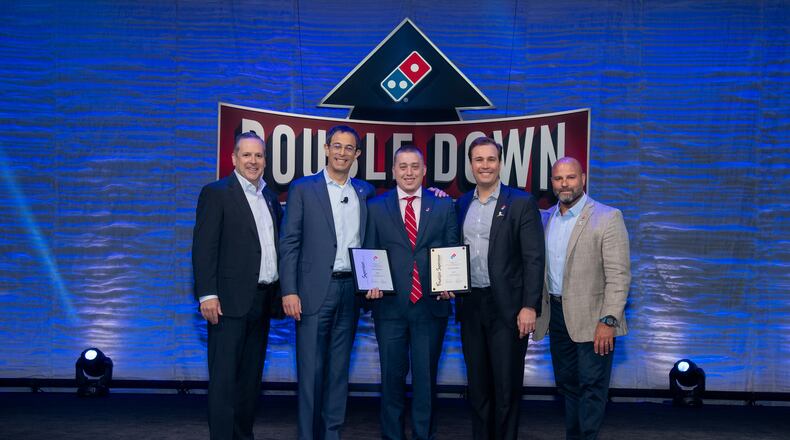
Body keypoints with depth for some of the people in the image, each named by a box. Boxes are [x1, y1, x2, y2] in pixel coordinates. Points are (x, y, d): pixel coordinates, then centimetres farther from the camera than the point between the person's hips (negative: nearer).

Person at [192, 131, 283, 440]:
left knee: (252, 375, 13)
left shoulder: (271, 197, 15)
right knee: (224, 376, -4)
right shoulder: (216, 193, -4)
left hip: (263, 299, 7)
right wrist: (207, 295, -17)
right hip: (230, 299, -6)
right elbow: (203, 247, -10)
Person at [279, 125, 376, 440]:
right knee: (311, 368, 0)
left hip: (350, 291, 4)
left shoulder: (364, 192, 11)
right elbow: (289, 243, -3)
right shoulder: (303, 189, 1)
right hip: (315, 290, -3)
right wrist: (289, 291, -10)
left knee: (339, 368, 10)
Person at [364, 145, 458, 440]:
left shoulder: (443, 207, 7)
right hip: (390, 305, 0)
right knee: (392, 377, 10)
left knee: (426, 377, 8)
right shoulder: (376, 207, 6)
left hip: (431, 305, 0)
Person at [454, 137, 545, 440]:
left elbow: (534, 258, -10)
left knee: (507, 384, 3)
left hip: (507, 306, -4)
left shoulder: (521, 203, -5)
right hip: (470, 305, 5)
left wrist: (529, 306, -15)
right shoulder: (461, 205, 10)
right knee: (477, 383, 13)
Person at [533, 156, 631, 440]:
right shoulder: (547, 218, 10)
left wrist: (609, 321, -19)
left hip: (591, 317, -6)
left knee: (591, 387, -2)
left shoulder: (607, 218, -9)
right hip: (556, 315, 6)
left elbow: (619, 275, -13)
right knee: (567, 384, 15)